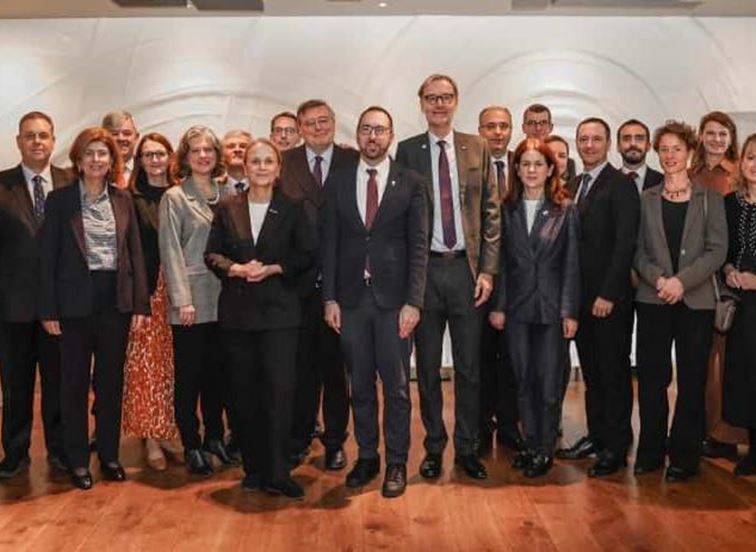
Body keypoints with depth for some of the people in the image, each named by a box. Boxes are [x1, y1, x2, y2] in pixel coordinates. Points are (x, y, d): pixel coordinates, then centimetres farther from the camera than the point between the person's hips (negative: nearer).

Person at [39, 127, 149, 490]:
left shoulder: (123, 200, 6)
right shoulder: (60, 199, -2)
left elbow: (135, 253, 6)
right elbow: (48, 257, -3)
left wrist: (140, 304, 1)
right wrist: (49, 309, -8)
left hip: (116, 301, 3)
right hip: (75, 301, -3)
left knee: (112, 381, 11)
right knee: (74, 382, 6)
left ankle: (109, 454, 24)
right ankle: (77, 460, 18)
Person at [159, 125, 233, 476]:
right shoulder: (174, 198, -3)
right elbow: (170, 252, -8)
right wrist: (182, 299, -14)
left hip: (222, 299, 4)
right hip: (190, 301, -4)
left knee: (217, 371, 12)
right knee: (188, 374, 3)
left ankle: (214, 436, 26)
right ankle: (191, 445, 13)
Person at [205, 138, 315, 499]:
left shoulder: (291, 210, 4)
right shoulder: (227, 209, 8)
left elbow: (306, 255, 1)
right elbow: (211, 255, 5)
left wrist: (272, 269, -12)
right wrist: (236, 269, -13)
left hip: (279, 311, -2)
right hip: (237, 312, 2)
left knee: (280, 389, -10)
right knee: (244, 392, 7)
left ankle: (277, 474, -4)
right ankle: (254, 468, 19)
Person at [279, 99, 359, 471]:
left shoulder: (354, 162, 2)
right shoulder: (286, 163, 4)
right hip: (300, 281, 1)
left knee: (335, 364, 9)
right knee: (301, 365, 9)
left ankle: (335, 441, 22)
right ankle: (298, 440, 23)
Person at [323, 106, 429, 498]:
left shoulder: (410, 184, 1)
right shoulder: (339, 183, 7)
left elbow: (418, 247, -3)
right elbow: (330, 243, 7)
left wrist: (413, 302, -10)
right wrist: (329, 297, 1)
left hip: (393, 299, -2)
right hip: (351, 298, 2)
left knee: (396, 386, 3)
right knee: (360, 385, 11)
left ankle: (396, 463, 16)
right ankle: (367, 457, 25)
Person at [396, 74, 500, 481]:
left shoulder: (477, 149, 5)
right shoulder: (407, 150, 3)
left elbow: (491, 213, 5)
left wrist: (487, 270, -3)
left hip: (466, 268, 1)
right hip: (424, 268, -1)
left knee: (469, 366, 8)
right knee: (428, 366, 9)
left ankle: (466, 449, 21)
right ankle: (434, 447, 22)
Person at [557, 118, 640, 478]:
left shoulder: (620, 185, -8)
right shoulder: (574, 185, 14)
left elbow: (624, 243, -14)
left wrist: (607, 294, -18)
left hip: (609, 297, -6)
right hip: (580, 295, 6)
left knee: (613, 372, 3)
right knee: (591, 371, 13)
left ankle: (616, 447, 13)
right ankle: (596, 435, 23)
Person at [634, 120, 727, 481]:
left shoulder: (709, 199, 5)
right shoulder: (646, 200, 10)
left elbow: (717, 250, -3)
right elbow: (638, 250, 6)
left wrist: (682, 281, -15)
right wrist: (658, 279, -13)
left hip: (696, 300, -1)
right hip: (653, 300, 1)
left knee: (692, 380, 3)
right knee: (651, 378, 3)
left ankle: (684, 456, 12)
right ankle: (651, 451, 14)